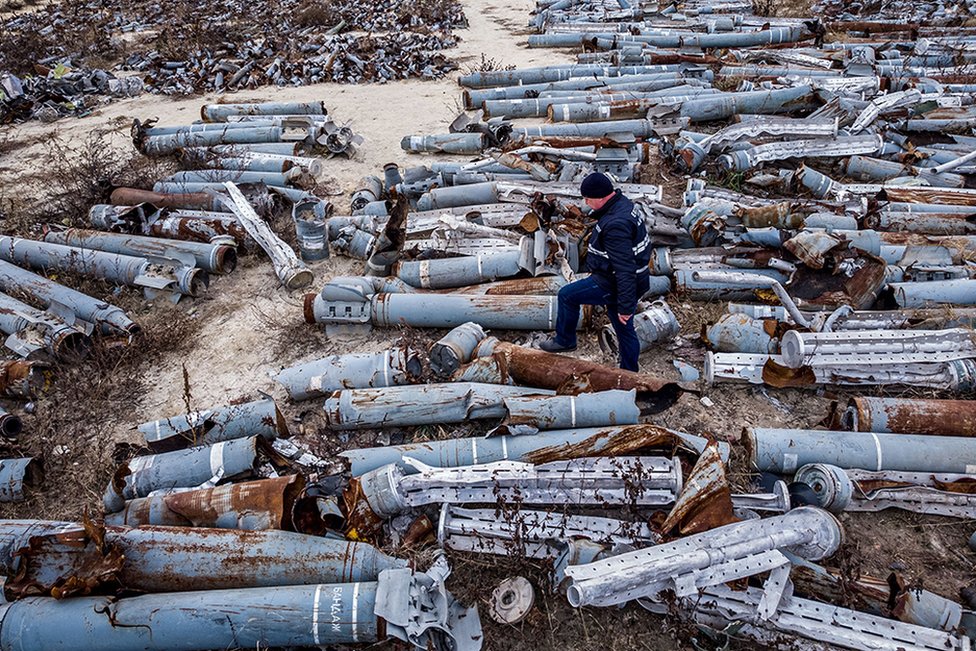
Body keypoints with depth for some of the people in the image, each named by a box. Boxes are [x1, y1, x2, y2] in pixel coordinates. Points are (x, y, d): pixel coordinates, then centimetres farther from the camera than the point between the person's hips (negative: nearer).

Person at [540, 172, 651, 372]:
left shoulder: (615, 224, -29)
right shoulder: (623, 204, 5)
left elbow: (624, 268, -30)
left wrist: (625, 306, -27)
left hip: (613, 285, -10)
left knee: (567, 295, 3)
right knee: (624, 330, 20)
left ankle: (565, 340, 22)